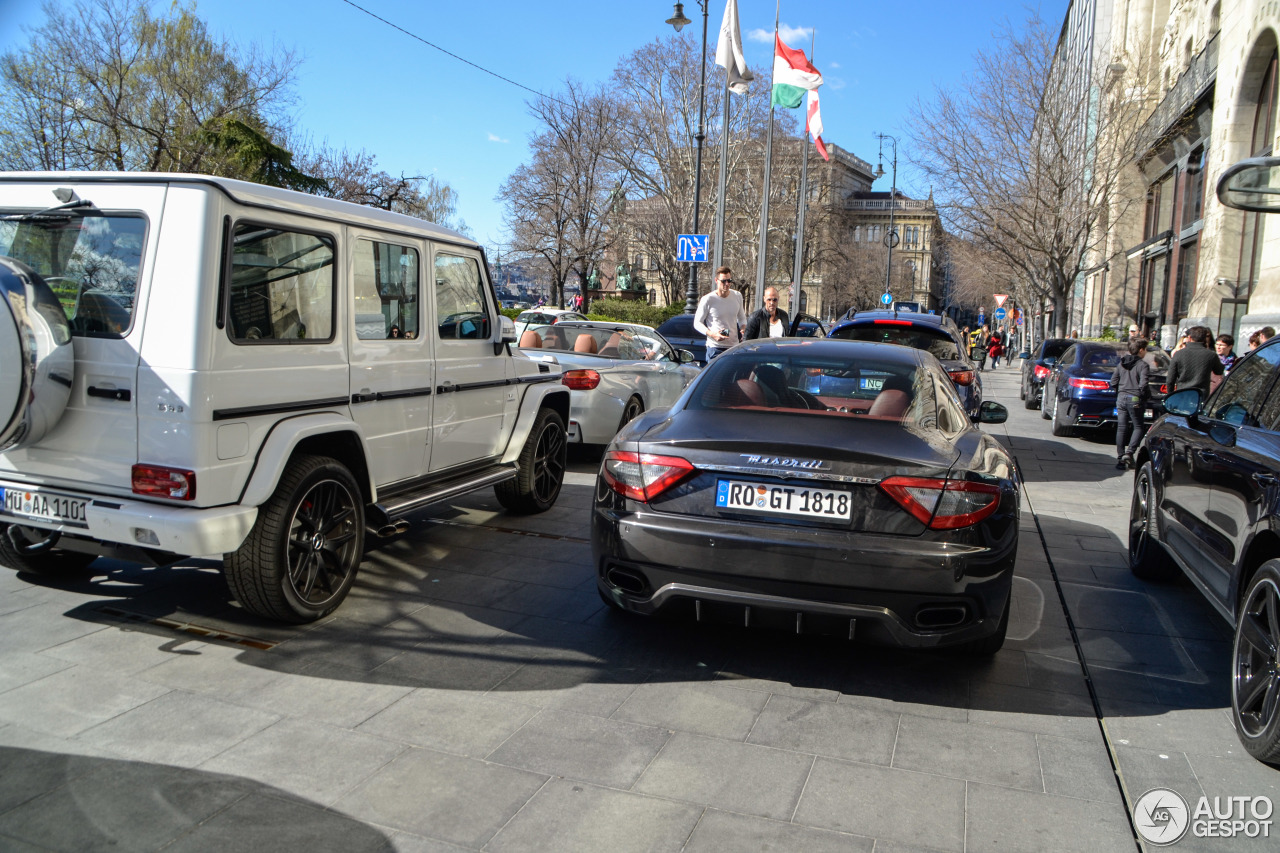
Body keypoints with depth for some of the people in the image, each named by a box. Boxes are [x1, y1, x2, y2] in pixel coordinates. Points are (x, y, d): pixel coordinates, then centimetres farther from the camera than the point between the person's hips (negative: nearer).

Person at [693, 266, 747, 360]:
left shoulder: (737, 296, 7)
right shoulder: (707, 300, -8)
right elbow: (697, 323, -3)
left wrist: (743, 328, 1)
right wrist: (712, 334, -19)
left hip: (734, 346, 5)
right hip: (715, 348, -5)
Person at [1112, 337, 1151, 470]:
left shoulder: (1121, 364, 10)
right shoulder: (1143, 365, -9)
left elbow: (1113, 381, 9)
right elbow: (1143, 384, -18)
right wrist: (1146, 395, -2)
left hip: (1121, 398, 5)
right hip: (1134, 399, -5)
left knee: (1121, 428, 7)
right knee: (1138, 427, 6)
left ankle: (1120, 457, 6)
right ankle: (1129, 453, -12)